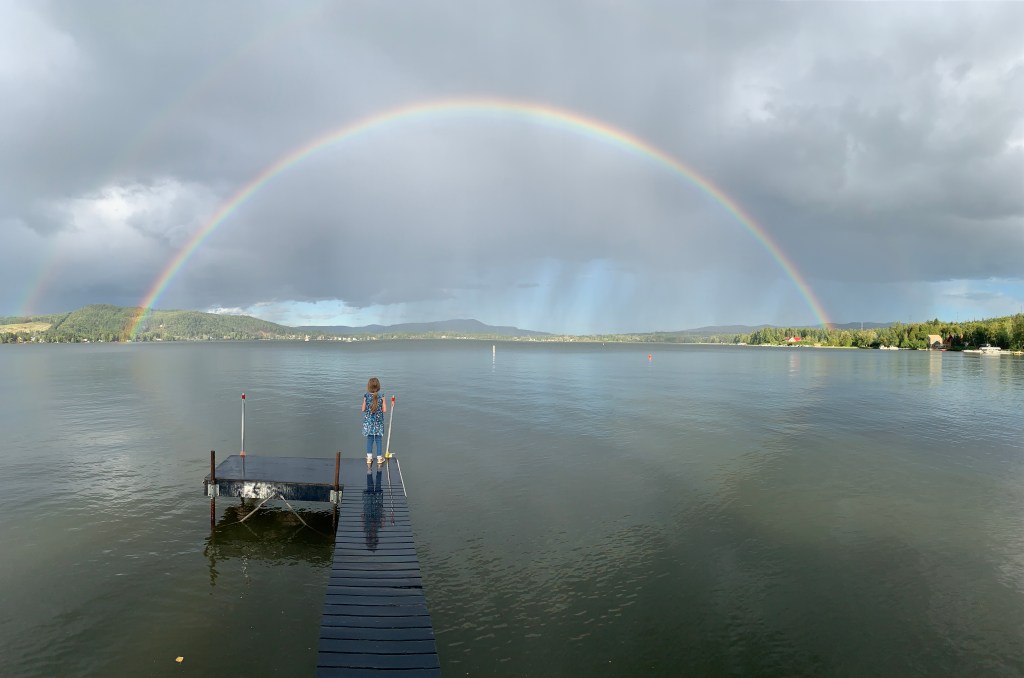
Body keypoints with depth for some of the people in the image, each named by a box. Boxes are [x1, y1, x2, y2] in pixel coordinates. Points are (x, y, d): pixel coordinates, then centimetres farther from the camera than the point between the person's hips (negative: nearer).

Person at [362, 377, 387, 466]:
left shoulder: (366, 396, -10)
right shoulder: (381, 397, -12)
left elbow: (363, 409, -6)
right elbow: (384, 410, -10)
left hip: (368, 421, 1)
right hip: (378, 422, -1)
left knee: (369, 439, 12)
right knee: (379, 439, 9)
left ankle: (369, 457, 17)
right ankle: (379, 458, 16)